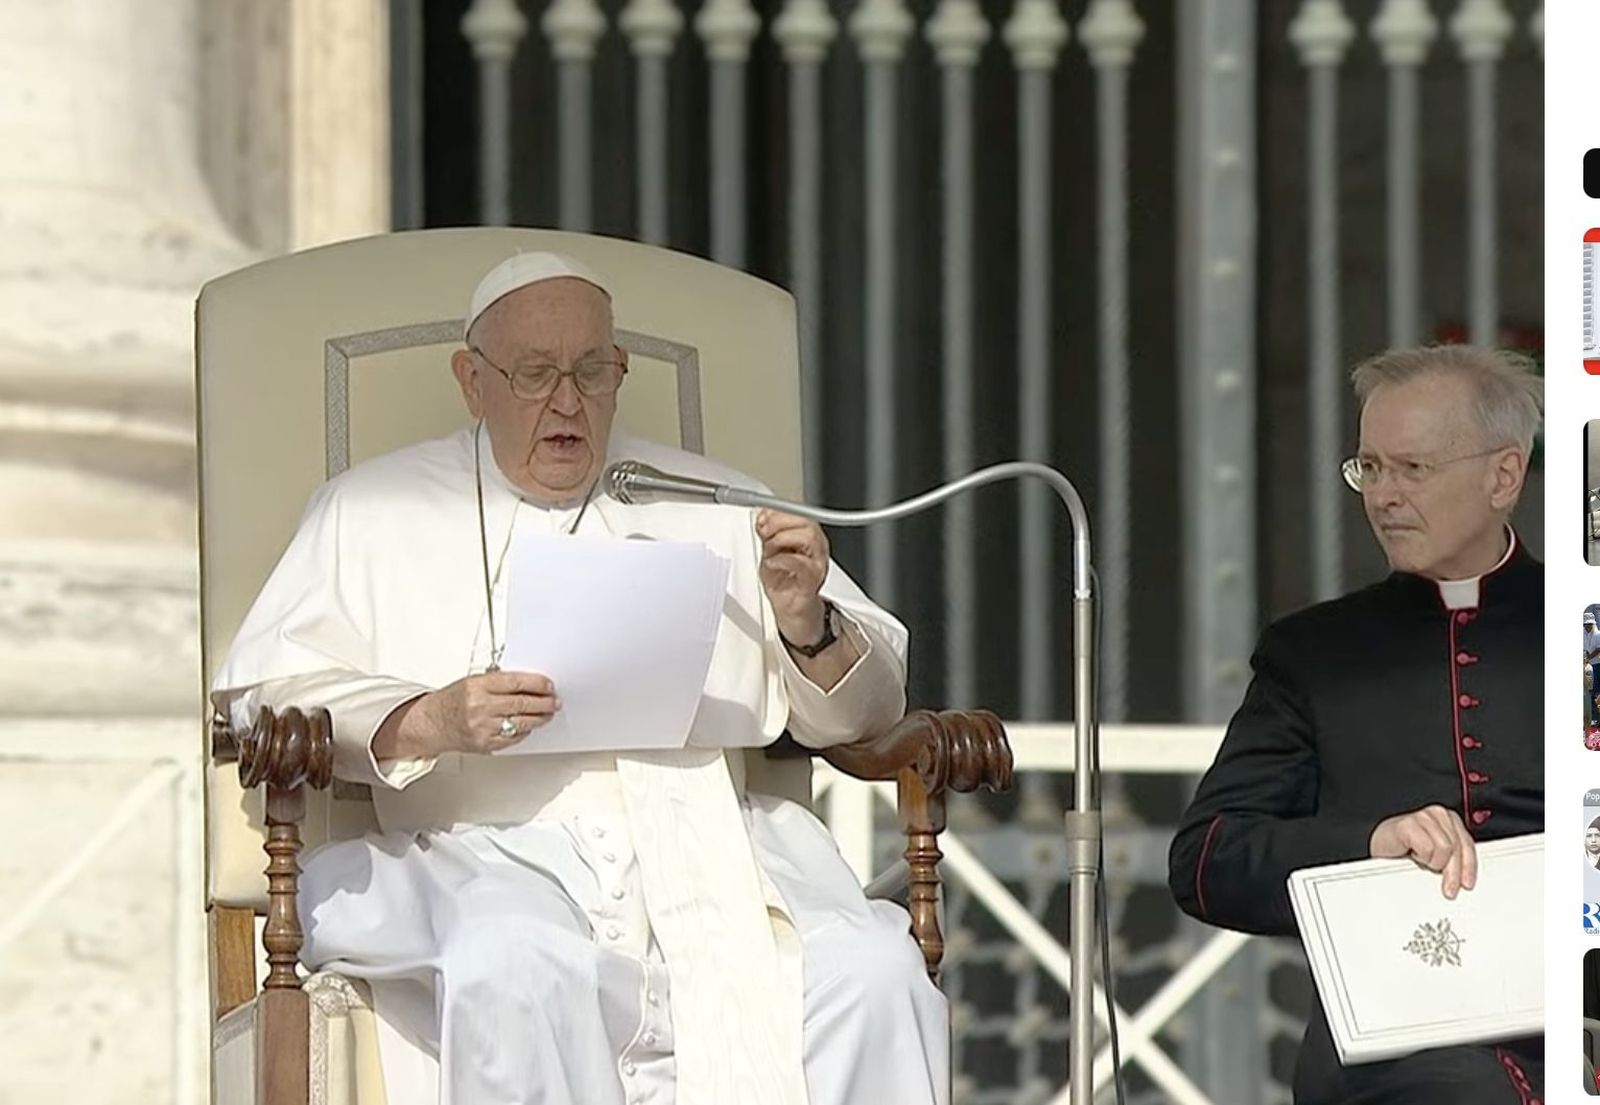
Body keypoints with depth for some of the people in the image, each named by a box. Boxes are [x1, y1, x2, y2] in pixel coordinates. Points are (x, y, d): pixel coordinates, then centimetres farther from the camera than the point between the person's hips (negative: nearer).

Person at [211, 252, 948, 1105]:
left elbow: (864, 706, 23)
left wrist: (808, 626, 0)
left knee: (874, 974, -28)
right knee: (515, 975, -39)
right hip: (488, 850, -2)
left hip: (706, 839, 2)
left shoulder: (717, 511, 24)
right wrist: (427, 723, -11)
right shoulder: (375, 513, 18)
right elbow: (259, 691, 7)